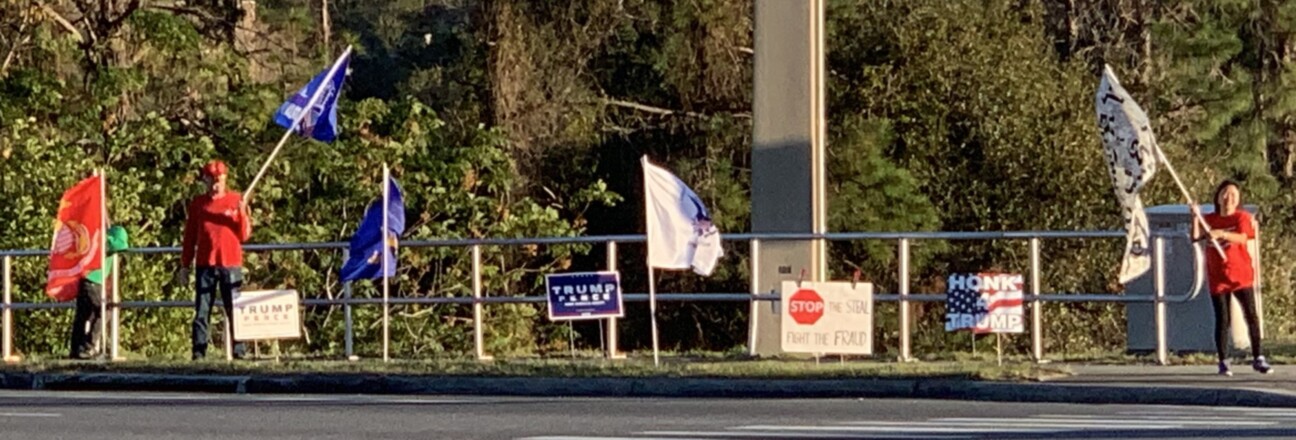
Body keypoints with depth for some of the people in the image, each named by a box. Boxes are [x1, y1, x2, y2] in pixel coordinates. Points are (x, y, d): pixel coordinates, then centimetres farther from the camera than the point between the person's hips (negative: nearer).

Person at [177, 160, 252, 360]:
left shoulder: (237, 201, 7)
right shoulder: (198, 203, 10)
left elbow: (244, 235, 5)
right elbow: (189, 236, 13)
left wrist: (242, 214, -12)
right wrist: (184, 266, 9)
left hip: (231, 265, -1)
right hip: (204, 265, 1)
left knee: (234, 310, -4)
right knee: (201, 311, -3)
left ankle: (240, 352, -2)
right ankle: (199, 354, -4)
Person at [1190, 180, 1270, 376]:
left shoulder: (1242, 217, -1)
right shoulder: (1209, 219, 8)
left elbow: (1242, 237, -20)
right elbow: (1196, 238, -5)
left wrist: (1221, 234, -36)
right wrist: (1196, 218, -19)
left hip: (1241, 275, -1)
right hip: (1217, 277, 1)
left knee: (1251, 316, -2)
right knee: (1222, 320, 1)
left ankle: (1258, 359, 6)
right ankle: (1223, 362, 5)